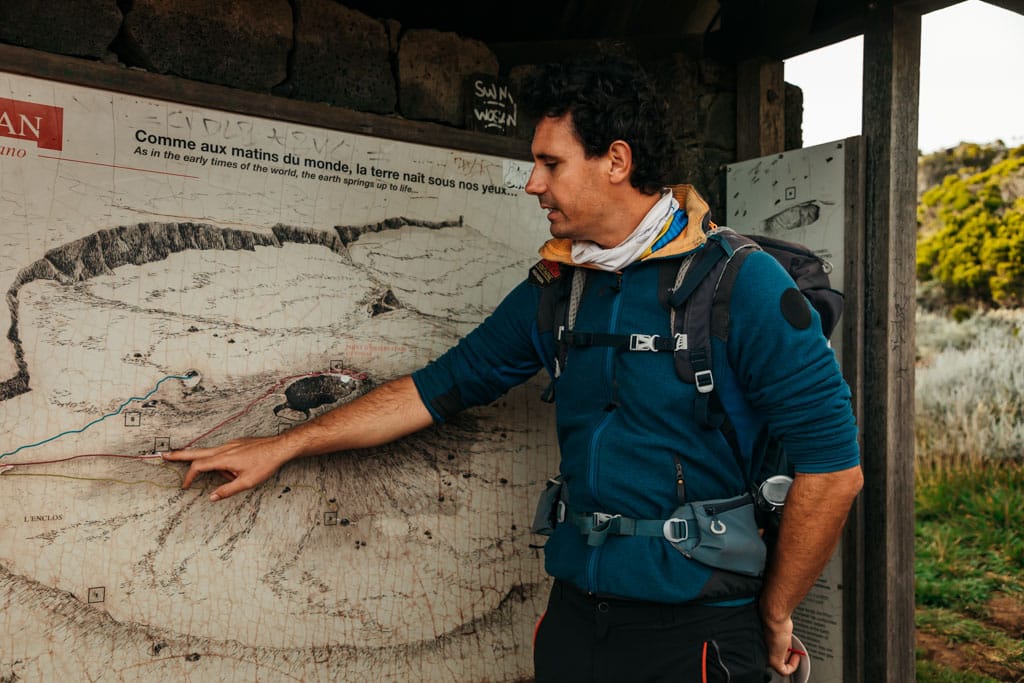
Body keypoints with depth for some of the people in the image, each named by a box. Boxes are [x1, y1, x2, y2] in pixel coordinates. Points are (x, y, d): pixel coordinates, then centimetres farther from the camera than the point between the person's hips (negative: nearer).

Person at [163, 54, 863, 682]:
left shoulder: (739, 284, -14)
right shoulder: (556, 287, 5)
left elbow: (833, 464, -15)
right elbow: (441, 385, 9)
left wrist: (774, 618, -6)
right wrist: (283, 446, 9)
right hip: (576, 610, 6)